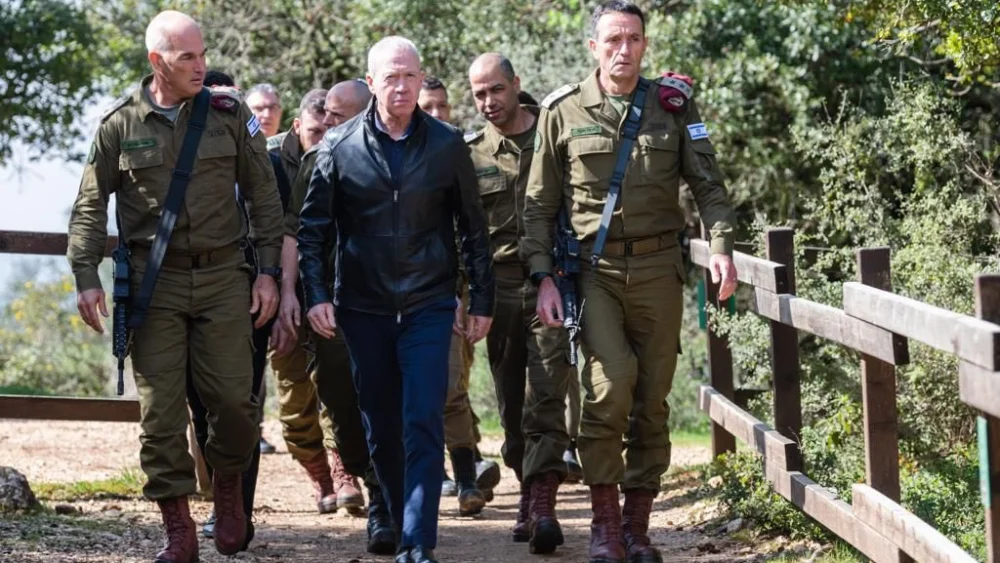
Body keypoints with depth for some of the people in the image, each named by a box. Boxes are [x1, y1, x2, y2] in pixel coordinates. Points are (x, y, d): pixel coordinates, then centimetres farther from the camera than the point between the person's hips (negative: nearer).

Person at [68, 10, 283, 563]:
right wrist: (86, 277, -2)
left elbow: (263, 195, 7)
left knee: (233, 398, -5)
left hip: (222, 276, 0)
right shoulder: (120, 124, 1)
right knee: (160, 409, -1)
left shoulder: (229, 114, 2)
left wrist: (268, 271, 2)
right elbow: (90, 205, 6)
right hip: (153, 284, 0)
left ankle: (227, 483, 24)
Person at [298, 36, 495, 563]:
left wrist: (481, 302, 6)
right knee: (380, 428, 9)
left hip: (428, 307, -1)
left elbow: (473, 229, 6)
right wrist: (315, 295, -6)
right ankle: (400, 520, 26)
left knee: (424, 425, -11)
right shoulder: (339, 146, -1)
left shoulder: (447, 145, 0)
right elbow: (313, 227, 3)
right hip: (363, 309, 1)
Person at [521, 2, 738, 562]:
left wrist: (722, 246, -9)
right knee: (611, 381, -19)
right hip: (593, 269, -2)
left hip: (658, 268, 2)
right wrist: (544, 276, -2)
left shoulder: (674, 106, 6)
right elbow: (540, 204, 6)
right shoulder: (564, 112, 3)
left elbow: (709, 185, 7)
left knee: (652, 398, 4)